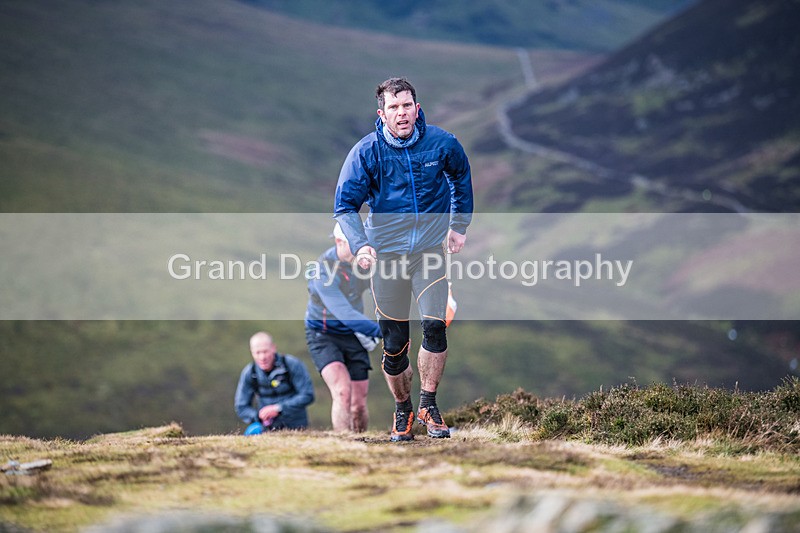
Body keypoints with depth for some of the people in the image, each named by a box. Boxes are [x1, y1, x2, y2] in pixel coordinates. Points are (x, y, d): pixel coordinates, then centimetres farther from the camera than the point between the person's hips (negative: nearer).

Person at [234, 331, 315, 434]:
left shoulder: (292, 364, -8)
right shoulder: (249, 373, -1)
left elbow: (307, 396, -10)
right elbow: (241, 407, 2)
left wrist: (278, 408, -17)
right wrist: (261, 417, -17)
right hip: (267, 428, 3)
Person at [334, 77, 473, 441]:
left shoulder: (442, 144, -7)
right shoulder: (366, 151, -11)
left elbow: (461, 178, 15)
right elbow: (345, 206, -8)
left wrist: (459, 226, 15)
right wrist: (359, 245, -24)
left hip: (430, 248, 0)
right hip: (386, 253, 0)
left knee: (435, 326, -16)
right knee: (394, 343, 4)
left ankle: (428, 405, 1)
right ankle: (402, 409, 25)